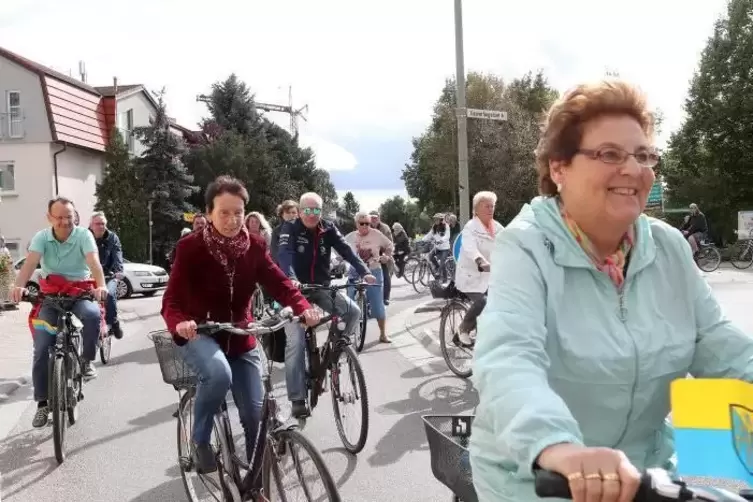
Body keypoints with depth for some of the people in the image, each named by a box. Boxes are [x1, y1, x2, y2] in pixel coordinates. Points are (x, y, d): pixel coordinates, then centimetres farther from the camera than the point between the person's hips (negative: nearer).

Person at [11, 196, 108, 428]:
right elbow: (30, 263, -23)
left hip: (80, 291, -2)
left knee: (93, 314, -36)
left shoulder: (84, 235, -11)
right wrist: (19, 286, -43)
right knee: (41, 350, -5)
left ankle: (87, 360, -9)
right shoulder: (41, 237, -6)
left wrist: (101, 286, -46)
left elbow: (94, 261, -26)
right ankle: (43, 403, 9)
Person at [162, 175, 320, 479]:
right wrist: (180, 323, -45)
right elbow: (172, 299, -22)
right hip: (199, 333, -3)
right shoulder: (191, 247, -17)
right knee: (219, 374, -36)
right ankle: (200, 440, -9)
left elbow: (279, 283, -13)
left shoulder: (254, 247, -7)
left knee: (255, 414, 0)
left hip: (240, 336, 4)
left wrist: (303, 307, -34)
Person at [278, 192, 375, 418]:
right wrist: (291, 279, -46)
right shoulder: (290, 228, -11)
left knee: (353, 311, -18)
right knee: (296, 343, -11)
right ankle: (298, 399, -5)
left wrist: (364, 272, -30)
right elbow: (285, 254, -27)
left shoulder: (328, 229, -2)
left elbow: (346, 250, -14)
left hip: (322, 287, 4)